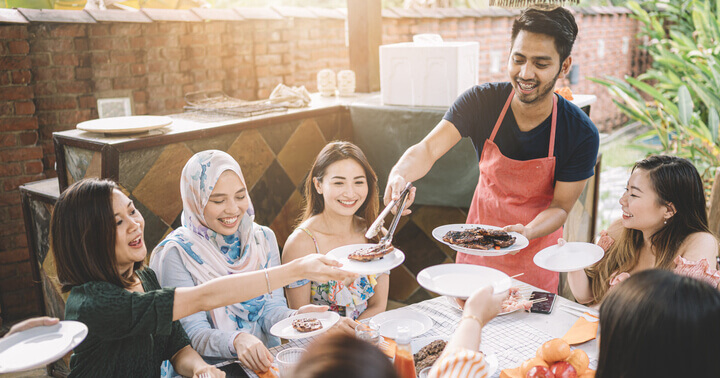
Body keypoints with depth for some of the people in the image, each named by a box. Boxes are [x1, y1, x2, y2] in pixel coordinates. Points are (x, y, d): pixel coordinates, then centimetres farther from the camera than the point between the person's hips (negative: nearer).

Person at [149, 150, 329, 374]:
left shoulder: (263, 239, 5)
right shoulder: (176, 254, -9)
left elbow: (271, 308, 2)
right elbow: (194, 334, -13)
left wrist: (295, 317, -19)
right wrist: (237, 341, -31)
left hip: (265, 362, 3)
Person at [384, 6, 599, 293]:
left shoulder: (582, 134, -20)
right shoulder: (481, 101, -18)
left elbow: (560, 206, -14)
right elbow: (427, 149, -24)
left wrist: (526, 233, -35)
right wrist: (399, 174, -47)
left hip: (536, 242, -1)